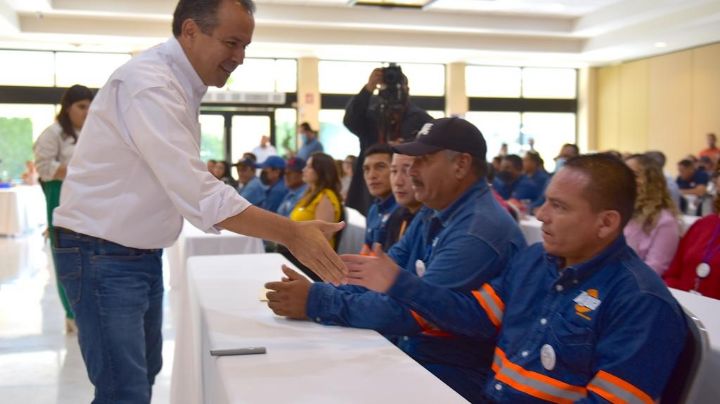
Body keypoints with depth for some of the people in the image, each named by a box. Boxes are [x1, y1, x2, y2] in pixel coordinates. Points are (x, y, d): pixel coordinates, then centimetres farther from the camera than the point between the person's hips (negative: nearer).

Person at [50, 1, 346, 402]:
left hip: (143, 252, 10)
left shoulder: (179, 83, 6)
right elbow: (199, 195, -31)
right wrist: (290, 234, -30)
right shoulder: (149, 84, -24)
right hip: (104, 255, -9)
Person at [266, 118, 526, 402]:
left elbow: (410, 311, -28)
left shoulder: (480, 232, -23)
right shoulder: (431, 215, 8)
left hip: (453, 373, -8)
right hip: (407, 354, 8)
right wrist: (315, 294, -12)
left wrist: (317, 303, -25)